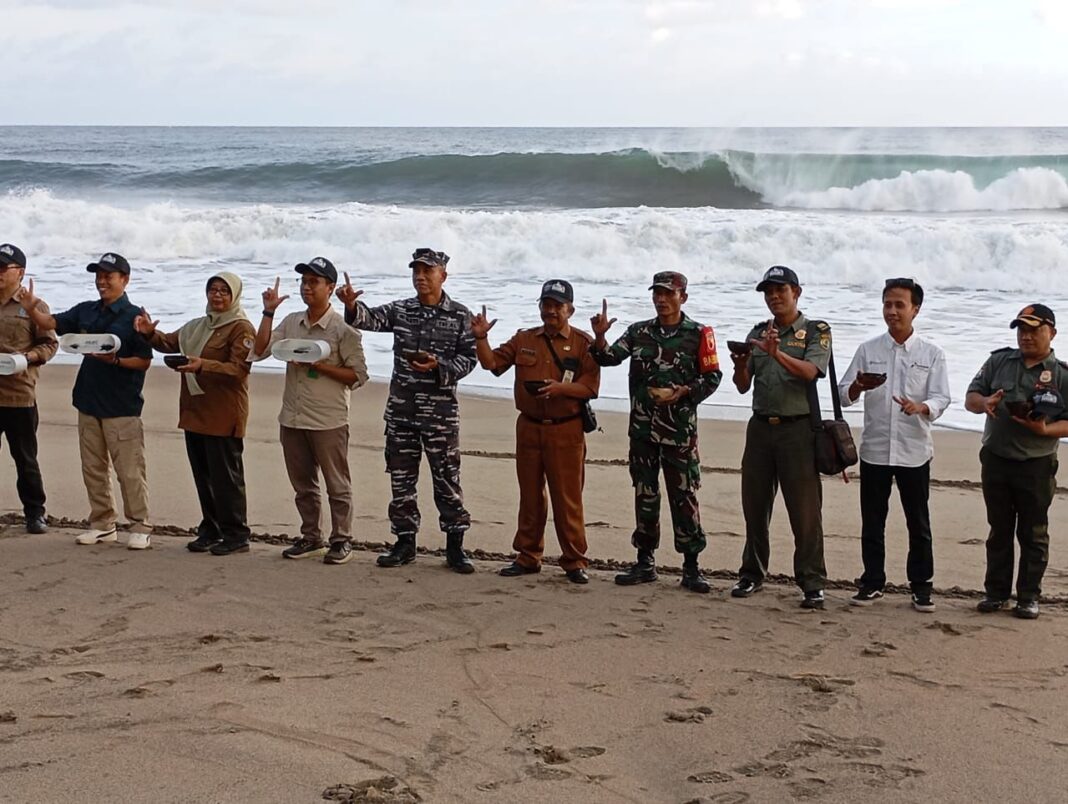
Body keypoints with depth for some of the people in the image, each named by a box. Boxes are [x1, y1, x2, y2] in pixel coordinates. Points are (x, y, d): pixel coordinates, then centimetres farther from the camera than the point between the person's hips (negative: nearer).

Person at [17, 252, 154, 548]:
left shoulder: (135, 316, -8)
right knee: (93, 469, 12)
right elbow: (51, 323, 7)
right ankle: (103, 524, 23)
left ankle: (140, 527, 5)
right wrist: (31, 309, -12)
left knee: (130, 471, -3)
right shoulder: (86, 312, 10)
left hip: (122, 408, -7)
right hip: (89, 403, 7)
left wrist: (115, 360, -24)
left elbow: (144, 361, -9)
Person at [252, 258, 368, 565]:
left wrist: (320, 365, -19)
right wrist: (268, 312, -4)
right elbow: (259, 351, 2)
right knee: (302, 485, 15)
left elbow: (358, 375, -10)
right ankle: (311, 538, 26)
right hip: (292, 418, 6)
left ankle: (341, 541, 11)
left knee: (337, 485, 3)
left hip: (328, 421, -6)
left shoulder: (343, 328, -9)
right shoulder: (291, 322, 9)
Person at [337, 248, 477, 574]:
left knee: (447, 478, 0)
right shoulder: (400, 310, 6)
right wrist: (352, 306, -32)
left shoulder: (460, 316, -1)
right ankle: (405, 542, 19)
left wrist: (438, 366, -20)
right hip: (401, 407, 3)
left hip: (441, 407, -3)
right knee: (401, 477, 9)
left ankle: (454, 547, 8)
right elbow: (372, 319, -11)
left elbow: (468, 358, -3)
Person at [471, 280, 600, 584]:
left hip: (566, 430, -4)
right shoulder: (524, 339, 11)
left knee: (567, 499, -2)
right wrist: (481, 338, -7)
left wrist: (560, 388, -23)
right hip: (529, 427, 4)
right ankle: (528, 556, 20)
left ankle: (574, 561, 7)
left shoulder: (583, 343, -1)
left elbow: (591, 387, -8)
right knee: (530, 496, 11)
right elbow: (492, 362, 7)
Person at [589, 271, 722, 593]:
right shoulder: (638, 332, 9)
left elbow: (712, 377, -2)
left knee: (684, 497, -3)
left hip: (680, 429, -4)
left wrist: (681, 392, -15)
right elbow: (609, 358, 1)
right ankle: (645, 562, 19)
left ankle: (691, 567, 3)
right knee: (644, 495, 10)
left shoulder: (698, 334, -2)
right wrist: (600, 337, -19)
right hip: (642, 427, 4)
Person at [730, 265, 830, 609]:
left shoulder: (816, 331, 1)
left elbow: (810, 372, -17)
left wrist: (778, 354, -33)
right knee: (755, 506, 10)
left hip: (798, 428, -5)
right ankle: (752, 574, 21)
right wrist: (740, 365, -12)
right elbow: (743, 387, 10)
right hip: (760, 427, 5)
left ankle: (812, 584, -2)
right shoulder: (757, 333, 14)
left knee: (805, 510, -5)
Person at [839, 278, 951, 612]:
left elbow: (941, 398, -5)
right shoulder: (868, 350, 5)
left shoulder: (932, 354, 2)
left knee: (918, 522, 5)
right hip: (874, 449, 1)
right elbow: (843, 394, 4)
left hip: (914, 451, -1)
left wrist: (920, 407, -27)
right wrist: (857, 387, -19)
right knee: (872, 521, 8)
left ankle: (921, 585, 15)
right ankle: (872, 582, 19)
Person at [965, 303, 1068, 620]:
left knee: (1033, 534, 5)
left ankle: (1029, 596, 13)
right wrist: (985, 403, -16)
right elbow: (970, 398, 7)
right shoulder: (999, 361, 6)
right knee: (999, 531, 12)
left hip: (1036, 465, -3)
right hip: (996, 460, 3)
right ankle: (996, 592, 20)